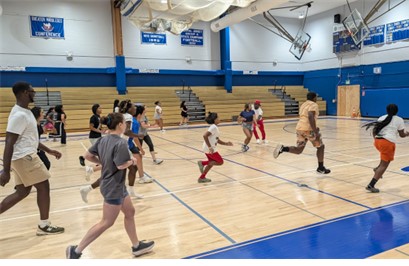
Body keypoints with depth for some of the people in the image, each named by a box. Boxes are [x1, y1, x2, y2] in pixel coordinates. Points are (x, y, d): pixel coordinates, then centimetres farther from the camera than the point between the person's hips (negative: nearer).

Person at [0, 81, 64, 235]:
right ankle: (44, 226, 13)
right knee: (43, 187, 1)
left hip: (25, 156, 10)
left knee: (22, 191, 15)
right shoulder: (20, 115, -20)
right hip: (25, 157, -10)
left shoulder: (24, 112, 13)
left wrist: (48, 150, 22)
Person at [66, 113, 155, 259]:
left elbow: (88, 155, 4)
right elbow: (121, 165, -28)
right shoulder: (121, 142, -23)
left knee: (130, 212, 18)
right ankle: (76, 250, 12)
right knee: (106, 223, 3)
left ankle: (137, 246, 30)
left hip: (116, 186, 10)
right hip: (114, 187, -10)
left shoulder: (102, 140, 1)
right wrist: (132, 161, -9)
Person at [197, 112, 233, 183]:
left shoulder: (215, 127, 15)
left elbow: (218, 140, 20)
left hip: (208, 149, 10)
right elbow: (205, 135, -28)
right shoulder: (213, 127, -16)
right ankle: (202, 163, -4)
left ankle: (202, 178, 23)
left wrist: (226, 143, 10)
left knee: (211, 163, 19)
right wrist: (210, 147, -28)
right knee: (220, 162, -1)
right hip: (209, 149, -10)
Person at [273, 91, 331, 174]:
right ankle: (321, 168, 19)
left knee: (298, 150, 10)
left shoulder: (303, 105, 23)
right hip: (308, 129, -7)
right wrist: (315, 132, -22)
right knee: (320, 146, 13)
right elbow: (311, 117, -21)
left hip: (299, 128, 7)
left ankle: (282, 148, -15)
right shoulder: (313, 105, -4)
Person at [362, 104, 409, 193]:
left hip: (377, 141, 5)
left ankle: (378, 168, 18)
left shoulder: (382, 118, 16)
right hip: (388, 143, -5)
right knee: (384, 165, -1)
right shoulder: (399, 120, 6)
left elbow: (374, 130, 14)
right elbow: (402, 135, 11)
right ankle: (371, 185, -9)